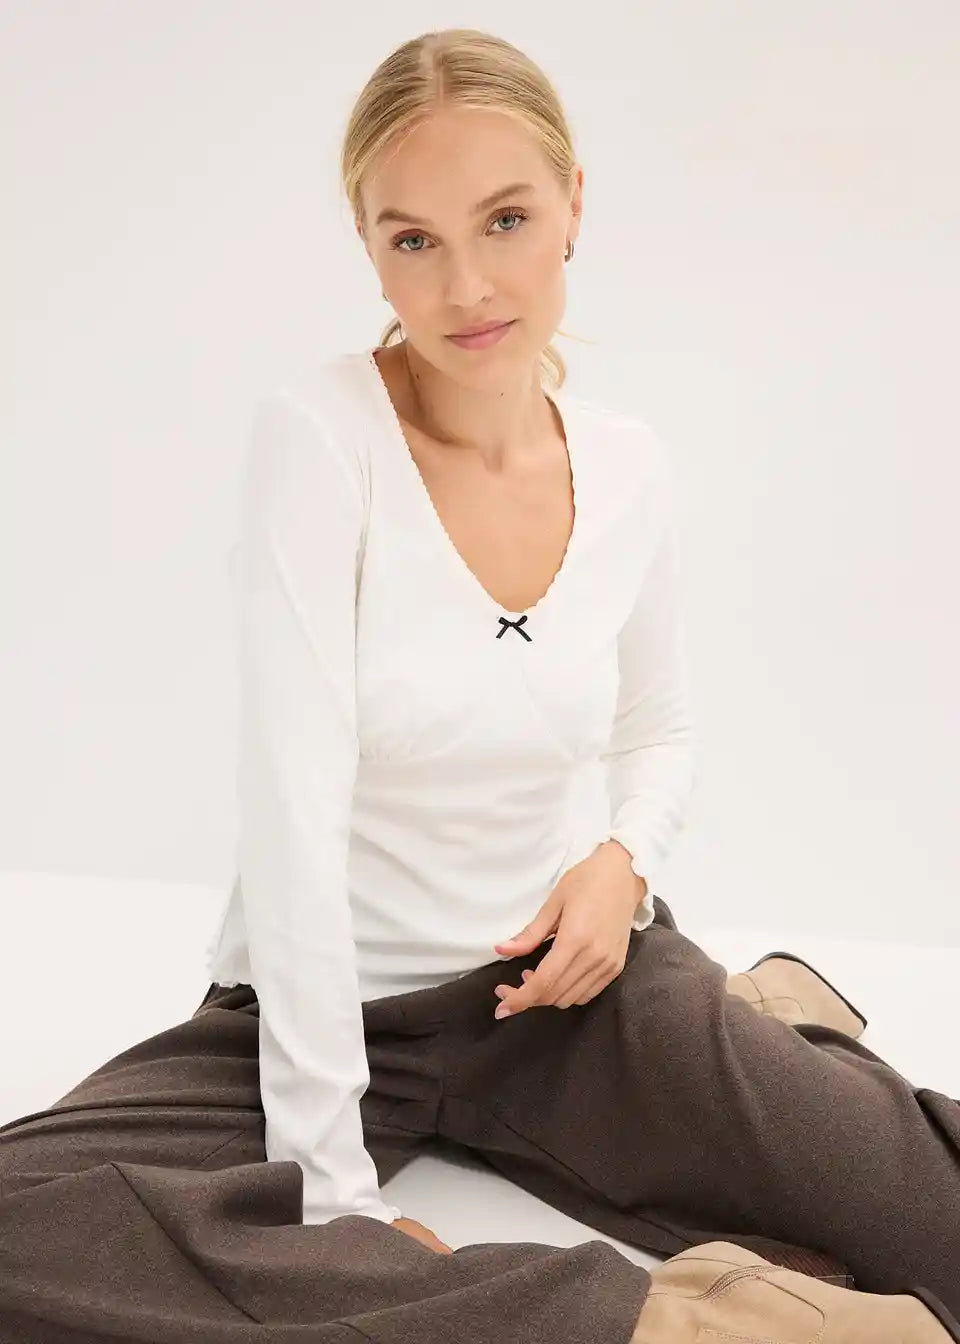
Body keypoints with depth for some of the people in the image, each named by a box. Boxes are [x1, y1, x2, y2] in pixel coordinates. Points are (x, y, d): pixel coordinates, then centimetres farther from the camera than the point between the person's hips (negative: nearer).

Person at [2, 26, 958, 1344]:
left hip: (569, 974, 2)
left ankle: (777, 1030, 7)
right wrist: (335, 1185, -24)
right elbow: (296, 808, -23)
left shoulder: (629, 466, -1)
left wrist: (625, 859, -8)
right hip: (332, 1000, -1)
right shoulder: (320, 433, -17)